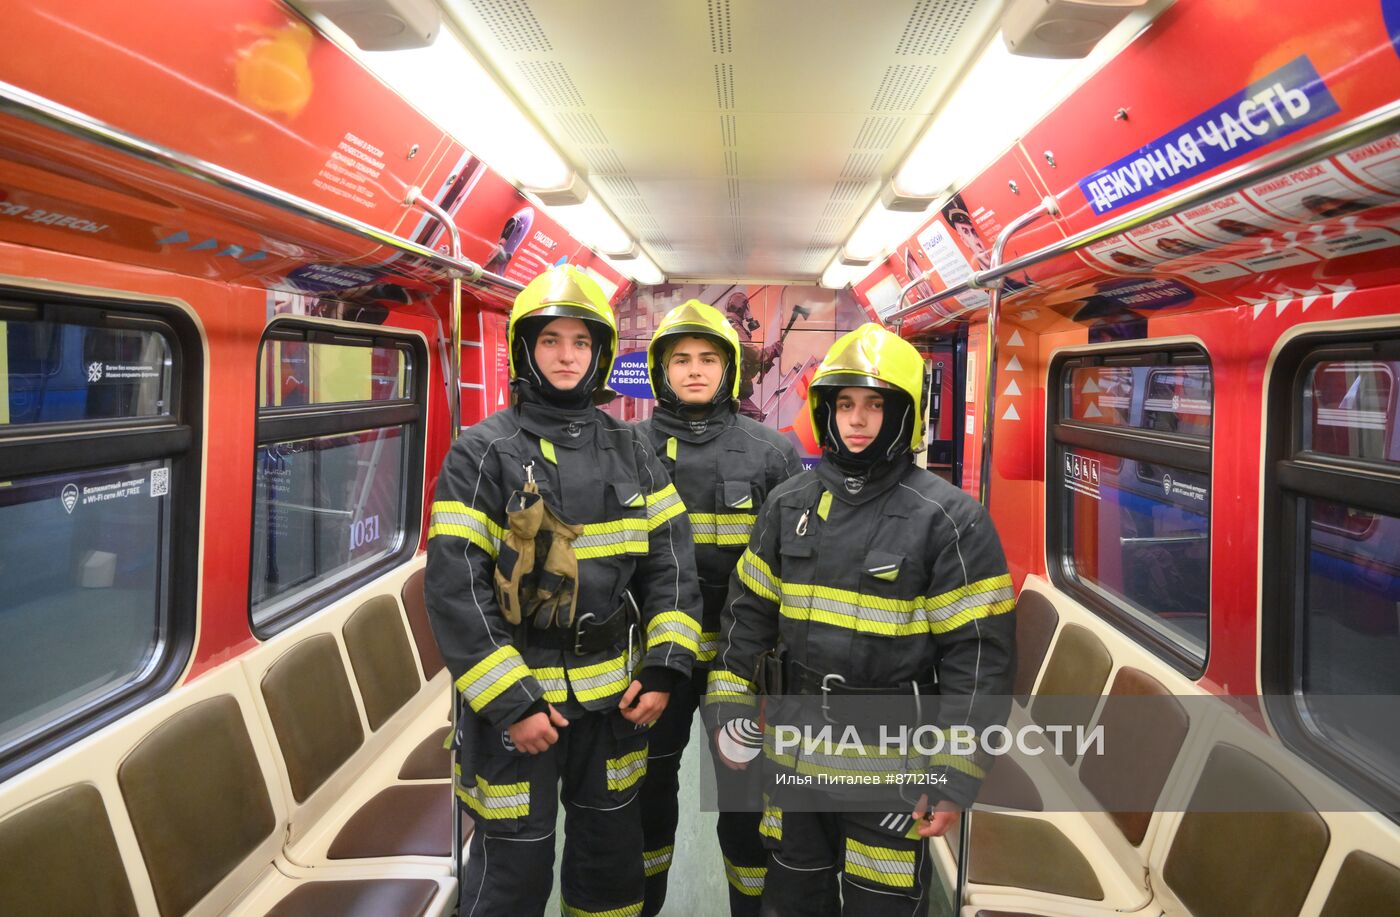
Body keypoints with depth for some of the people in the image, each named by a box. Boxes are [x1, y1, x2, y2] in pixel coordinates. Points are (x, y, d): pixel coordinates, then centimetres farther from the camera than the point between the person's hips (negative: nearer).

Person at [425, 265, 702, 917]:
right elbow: (455, 588, -14)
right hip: (515, 694, -4)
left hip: (612, 693, 4)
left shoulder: (630, 452, 5)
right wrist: (511, 701, -17)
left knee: (611, 857, 18)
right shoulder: (481, 453, -9)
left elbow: (669, 560, 5)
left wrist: (663, 666, -5)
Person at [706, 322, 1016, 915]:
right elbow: (748, 611, 10)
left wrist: (956, 773, -14)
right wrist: (730, 707, 5)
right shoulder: (788, 504, 3)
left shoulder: (947, 518, -12)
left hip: (891, 765, -4)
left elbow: (979, 652, -13)